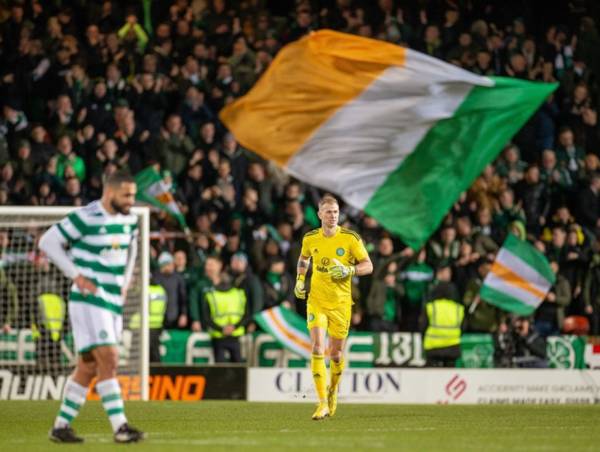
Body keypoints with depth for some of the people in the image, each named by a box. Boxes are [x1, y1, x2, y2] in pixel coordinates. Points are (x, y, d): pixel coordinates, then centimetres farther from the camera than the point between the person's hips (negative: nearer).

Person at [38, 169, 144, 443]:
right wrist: (76, 276, -13)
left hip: (114, 302, 8)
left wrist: (125, 280, 16)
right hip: (89, 300, -8)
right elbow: (48, 242, -10)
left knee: (88, 367, 10)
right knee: (108, 360, -16)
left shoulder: (129, 220, 9)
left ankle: (61, 426, 17)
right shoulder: (86, 218, -14)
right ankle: (120, 428, -18)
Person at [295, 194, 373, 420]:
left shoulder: (351, 238, -7)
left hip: (341, 302, -1)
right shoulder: (310, 238, 1)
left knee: (336, 354, 8)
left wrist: (349, 270, -20)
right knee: (317, 349, -15)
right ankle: (323, 403, -14)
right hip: (316, 301, 1)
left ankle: (333, 390, 38)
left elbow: (368, 266, -3)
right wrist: (300, 279, 9)